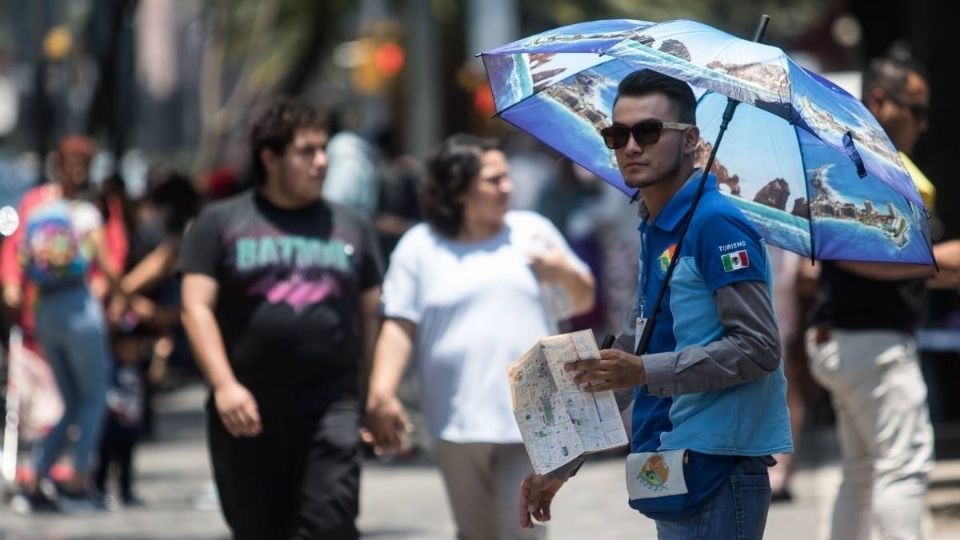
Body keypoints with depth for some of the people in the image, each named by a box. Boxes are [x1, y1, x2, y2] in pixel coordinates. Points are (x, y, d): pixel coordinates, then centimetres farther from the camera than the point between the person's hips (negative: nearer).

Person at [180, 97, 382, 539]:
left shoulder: (351, 228, 14)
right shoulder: (220, 223, 6)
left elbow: (371, 316, 14)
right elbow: (196, 308, -1)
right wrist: (224, 385, -14)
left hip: (329, 406, 1)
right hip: (247, 413, -1)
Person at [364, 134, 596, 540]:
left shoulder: (532, 231, 9)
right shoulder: (419, 248, 3)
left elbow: (584, 301, 17)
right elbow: (398, 329, -3)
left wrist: (566, 274, -5)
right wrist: (381, 396, -14)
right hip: (458, 425, -1)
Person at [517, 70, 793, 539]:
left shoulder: (716, 225, -12)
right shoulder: (653, 232, 17)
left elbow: (759, 348, -17)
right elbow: (629, 354, 25)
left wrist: (646, 371, -21)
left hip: (716, 473, -10)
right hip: (673, 474, 10)